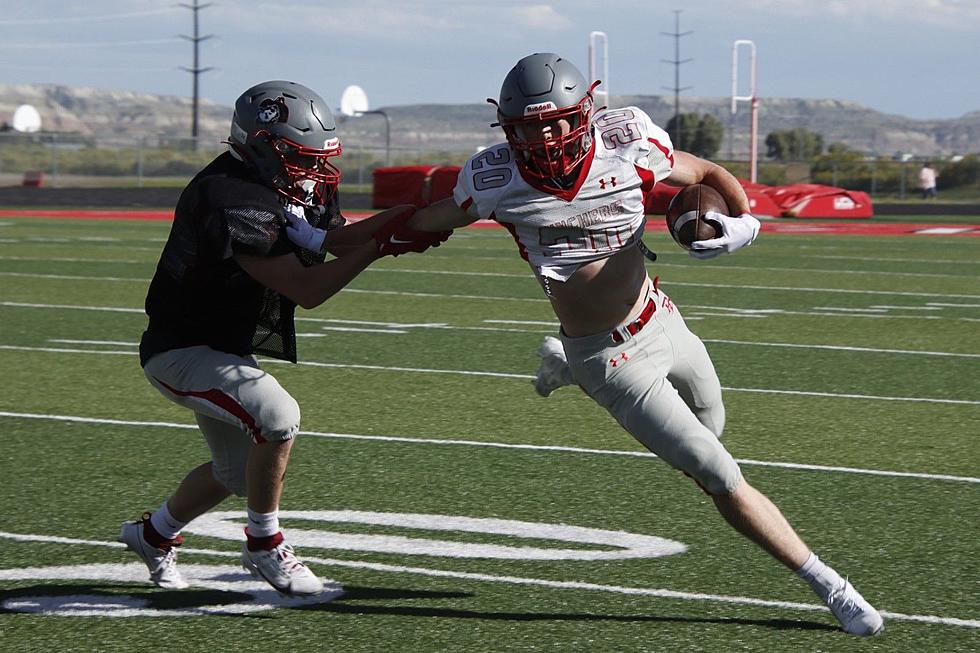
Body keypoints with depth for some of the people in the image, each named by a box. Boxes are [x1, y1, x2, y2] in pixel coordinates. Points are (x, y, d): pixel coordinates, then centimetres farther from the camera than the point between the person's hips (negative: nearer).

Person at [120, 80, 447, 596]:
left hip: (225, 351, 10)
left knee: (239, 470, 21)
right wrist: (380, 244, -30)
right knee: (277, 418, -28)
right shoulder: (233, 200, -30)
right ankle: (264, 545, -9)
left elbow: (338, 239, 8)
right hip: (182, 350, -10)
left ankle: (152, 534, 43)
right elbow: (305, 289, -30)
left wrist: (404, 218, -7)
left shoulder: (284, 189, 0)